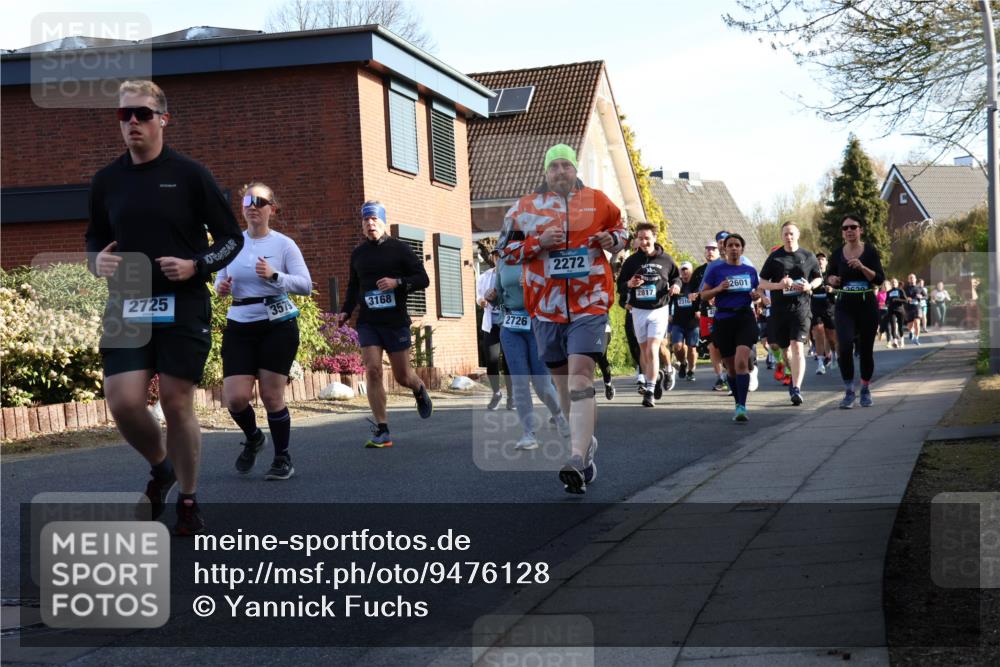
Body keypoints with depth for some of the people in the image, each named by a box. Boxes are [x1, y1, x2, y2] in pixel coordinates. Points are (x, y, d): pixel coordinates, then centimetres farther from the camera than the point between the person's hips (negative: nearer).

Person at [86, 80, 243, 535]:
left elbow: (231, 238, 2)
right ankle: (160, 468, 23)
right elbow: (95, 239, 21)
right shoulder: (106, 181, 8)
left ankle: (188, 502, 18)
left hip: (183, 307, -3)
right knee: (123, 403, -8)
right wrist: (97, 260, -1)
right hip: (126, 307, 3)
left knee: (177, 405, -1)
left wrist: (196, 265, -15)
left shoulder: (189, 174, -3)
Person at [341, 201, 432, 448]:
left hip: (396, 322, -3)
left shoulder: (399, 249, -1)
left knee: (402, 376, 4)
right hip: (368, 323, 3)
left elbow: (423, 279, -3)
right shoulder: (358, 254, 12)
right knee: (372, 371, -12)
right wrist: (345, 311, 9)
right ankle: (381, 432, -10)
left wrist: (397, 282, -19)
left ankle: (419, 390, 42)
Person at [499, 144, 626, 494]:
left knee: (580, 375, -17)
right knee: (562, 381, 12)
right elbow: (506, 249, 6)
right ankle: (586, 442, 32)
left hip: (589, 306, -2)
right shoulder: (525, 208, 5)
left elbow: (620, 229, 22)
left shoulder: (598, 201, 7)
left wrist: (613, 240, -2)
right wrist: (539, 242, -11)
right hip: (546, 307, 3)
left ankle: (578, 458, -26)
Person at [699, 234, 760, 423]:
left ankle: (742, 407, -22)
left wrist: (757, 295, 1)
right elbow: (703, 295, 4)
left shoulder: (750, 271, 10)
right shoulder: (716, 270, 4)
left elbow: (757, 292, 24)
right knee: (731, 367, 9)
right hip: (723, 320, 0)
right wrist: (718, 289, -13)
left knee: (741, 362, -20)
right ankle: (739, 403, 27)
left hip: (745, 318, 0)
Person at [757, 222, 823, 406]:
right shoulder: (774, 257, 5)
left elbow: (818, 278, 17)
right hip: (779, 308, 2)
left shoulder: (808, 257, 6)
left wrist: (810, 286, -5)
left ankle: (796, 389, -21)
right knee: (785, 347, 15)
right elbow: (762, 283, 5)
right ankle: (794, 375, 42)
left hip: (801, 307, -2)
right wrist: (779, 285, -14)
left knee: (797, 346, -16)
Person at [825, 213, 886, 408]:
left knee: (866, 349, 6)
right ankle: (849, 392, -8)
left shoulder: (870, 251, -2)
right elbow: (830, 275, 19)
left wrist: (862, 267, -22)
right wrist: (832, 279, -4)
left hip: (867, 304, -1)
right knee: (845, 346, -17)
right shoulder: (837, 254, 4)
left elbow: (880, 278, -8)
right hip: (845, 305, 1)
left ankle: (865, 391, 24)